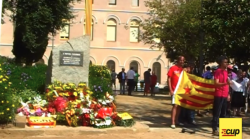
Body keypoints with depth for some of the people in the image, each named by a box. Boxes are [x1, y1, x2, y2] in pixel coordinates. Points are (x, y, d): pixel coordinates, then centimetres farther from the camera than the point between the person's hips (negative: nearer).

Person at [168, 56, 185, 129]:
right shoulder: (173, 68, -4)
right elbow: (169, 79, -6)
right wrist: (170, 90, -12)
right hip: (175, 90, -6)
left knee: (179, 106, 9)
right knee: (175, 106, -11)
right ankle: (173, 123, -11)